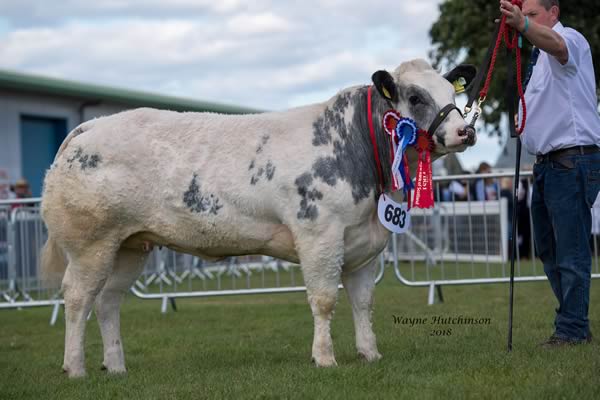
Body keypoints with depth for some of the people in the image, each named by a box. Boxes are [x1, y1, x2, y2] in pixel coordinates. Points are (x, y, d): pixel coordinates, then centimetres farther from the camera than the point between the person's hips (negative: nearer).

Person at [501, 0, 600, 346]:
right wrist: (526, 117, 11)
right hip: (547, 164, 10)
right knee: (548, 250, 13)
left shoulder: (571, 39, -8)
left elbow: (556, 44, -34)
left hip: (572, 163, -10)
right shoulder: (542, 57, 23)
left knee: (570, 250, -9)